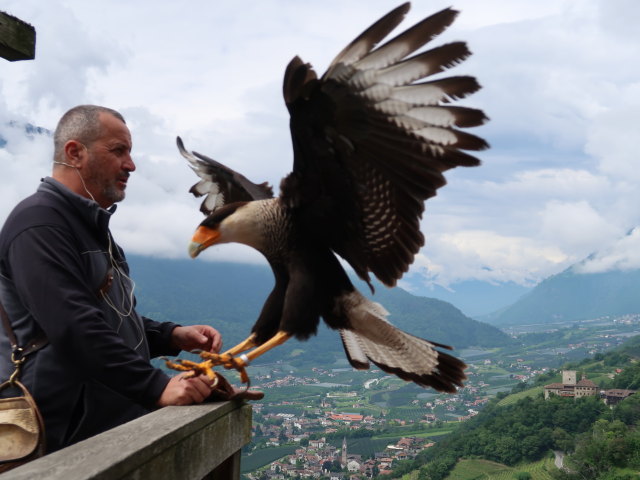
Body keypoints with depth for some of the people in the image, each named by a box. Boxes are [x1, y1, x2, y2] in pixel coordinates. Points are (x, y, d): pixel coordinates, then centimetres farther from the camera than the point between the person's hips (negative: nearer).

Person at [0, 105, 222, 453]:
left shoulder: (91, 225, 17)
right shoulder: (39, 223, -16)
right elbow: (74, 327, -26)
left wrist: (173, 336, 5)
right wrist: (156, 388, -28)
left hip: (116, 419, 9)